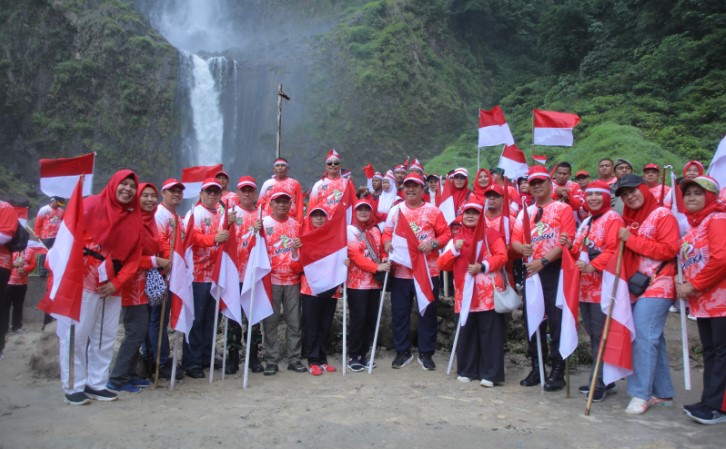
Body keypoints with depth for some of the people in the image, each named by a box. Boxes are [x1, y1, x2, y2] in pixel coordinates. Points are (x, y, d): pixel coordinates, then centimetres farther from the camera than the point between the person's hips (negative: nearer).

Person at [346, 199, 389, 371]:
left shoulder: (375, 230, 15)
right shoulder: (350, 230, -4)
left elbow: (381, 250, 20)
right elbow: (354, 255, -13)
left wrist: (385, 260, -4)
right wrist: (376, 267, -20)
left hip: (375, 281, 6)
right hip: (357, 282, -6)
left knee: (371, 319, 8)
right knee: (358, 319, -5)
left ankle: (363, 354, 20)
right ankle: (353, 356, 7)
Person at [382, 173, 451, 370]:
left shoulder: (433, 211, 1)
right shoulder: (395, 210, 8)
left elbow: (446, 234, 1)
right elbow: (387, 233, 9)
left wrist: (433, 243, -16)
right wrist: (387, 243, -12)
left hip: (428, 271, -1)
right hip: (401, 271, 2)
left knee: (428, 312, 6)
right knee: (399, 312, 6)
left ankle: (425, 353, 20)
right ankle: (402, 352, 22)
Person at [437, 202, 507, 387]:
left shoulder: (491, 234, 5)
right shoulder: (456, 239, 16)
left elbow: (502, 256, -7)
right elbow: (442, 264, 9)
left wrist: (483, 267, -20)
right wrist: (454, 250, -7)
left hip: (488, 292, -3)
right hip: (465, 293, 4)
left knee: (489, 333, -1)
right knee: (466, 333, 7)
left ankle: (490, 374, 7)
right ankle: (466, 371, 20)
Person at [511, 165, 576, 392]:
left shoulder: (563, 209, 0)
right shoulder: (525, 212, 16)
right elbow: (515, 239, 9)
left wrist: (543, 261, -21)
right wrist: (522, 248, -15)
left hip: (554, 270, -5)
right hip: (530, 269, 5)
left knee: (556, 320, -2)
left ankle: (558, 372, 8)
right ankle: (536, 367, 22)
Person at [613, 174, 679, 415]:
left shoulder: (663, 215, -4)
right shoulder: (629, 219, 15)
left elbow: (668, 250, -14)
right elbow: (622, 254, 22)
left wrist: (632, 240, -14)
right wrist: (622, 240, 2)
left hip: (657, 286, -7)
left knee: (644, 336, -11)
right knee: (654, 340, 12)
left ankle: (641, 394, -5)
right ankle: (663, 393, 21)